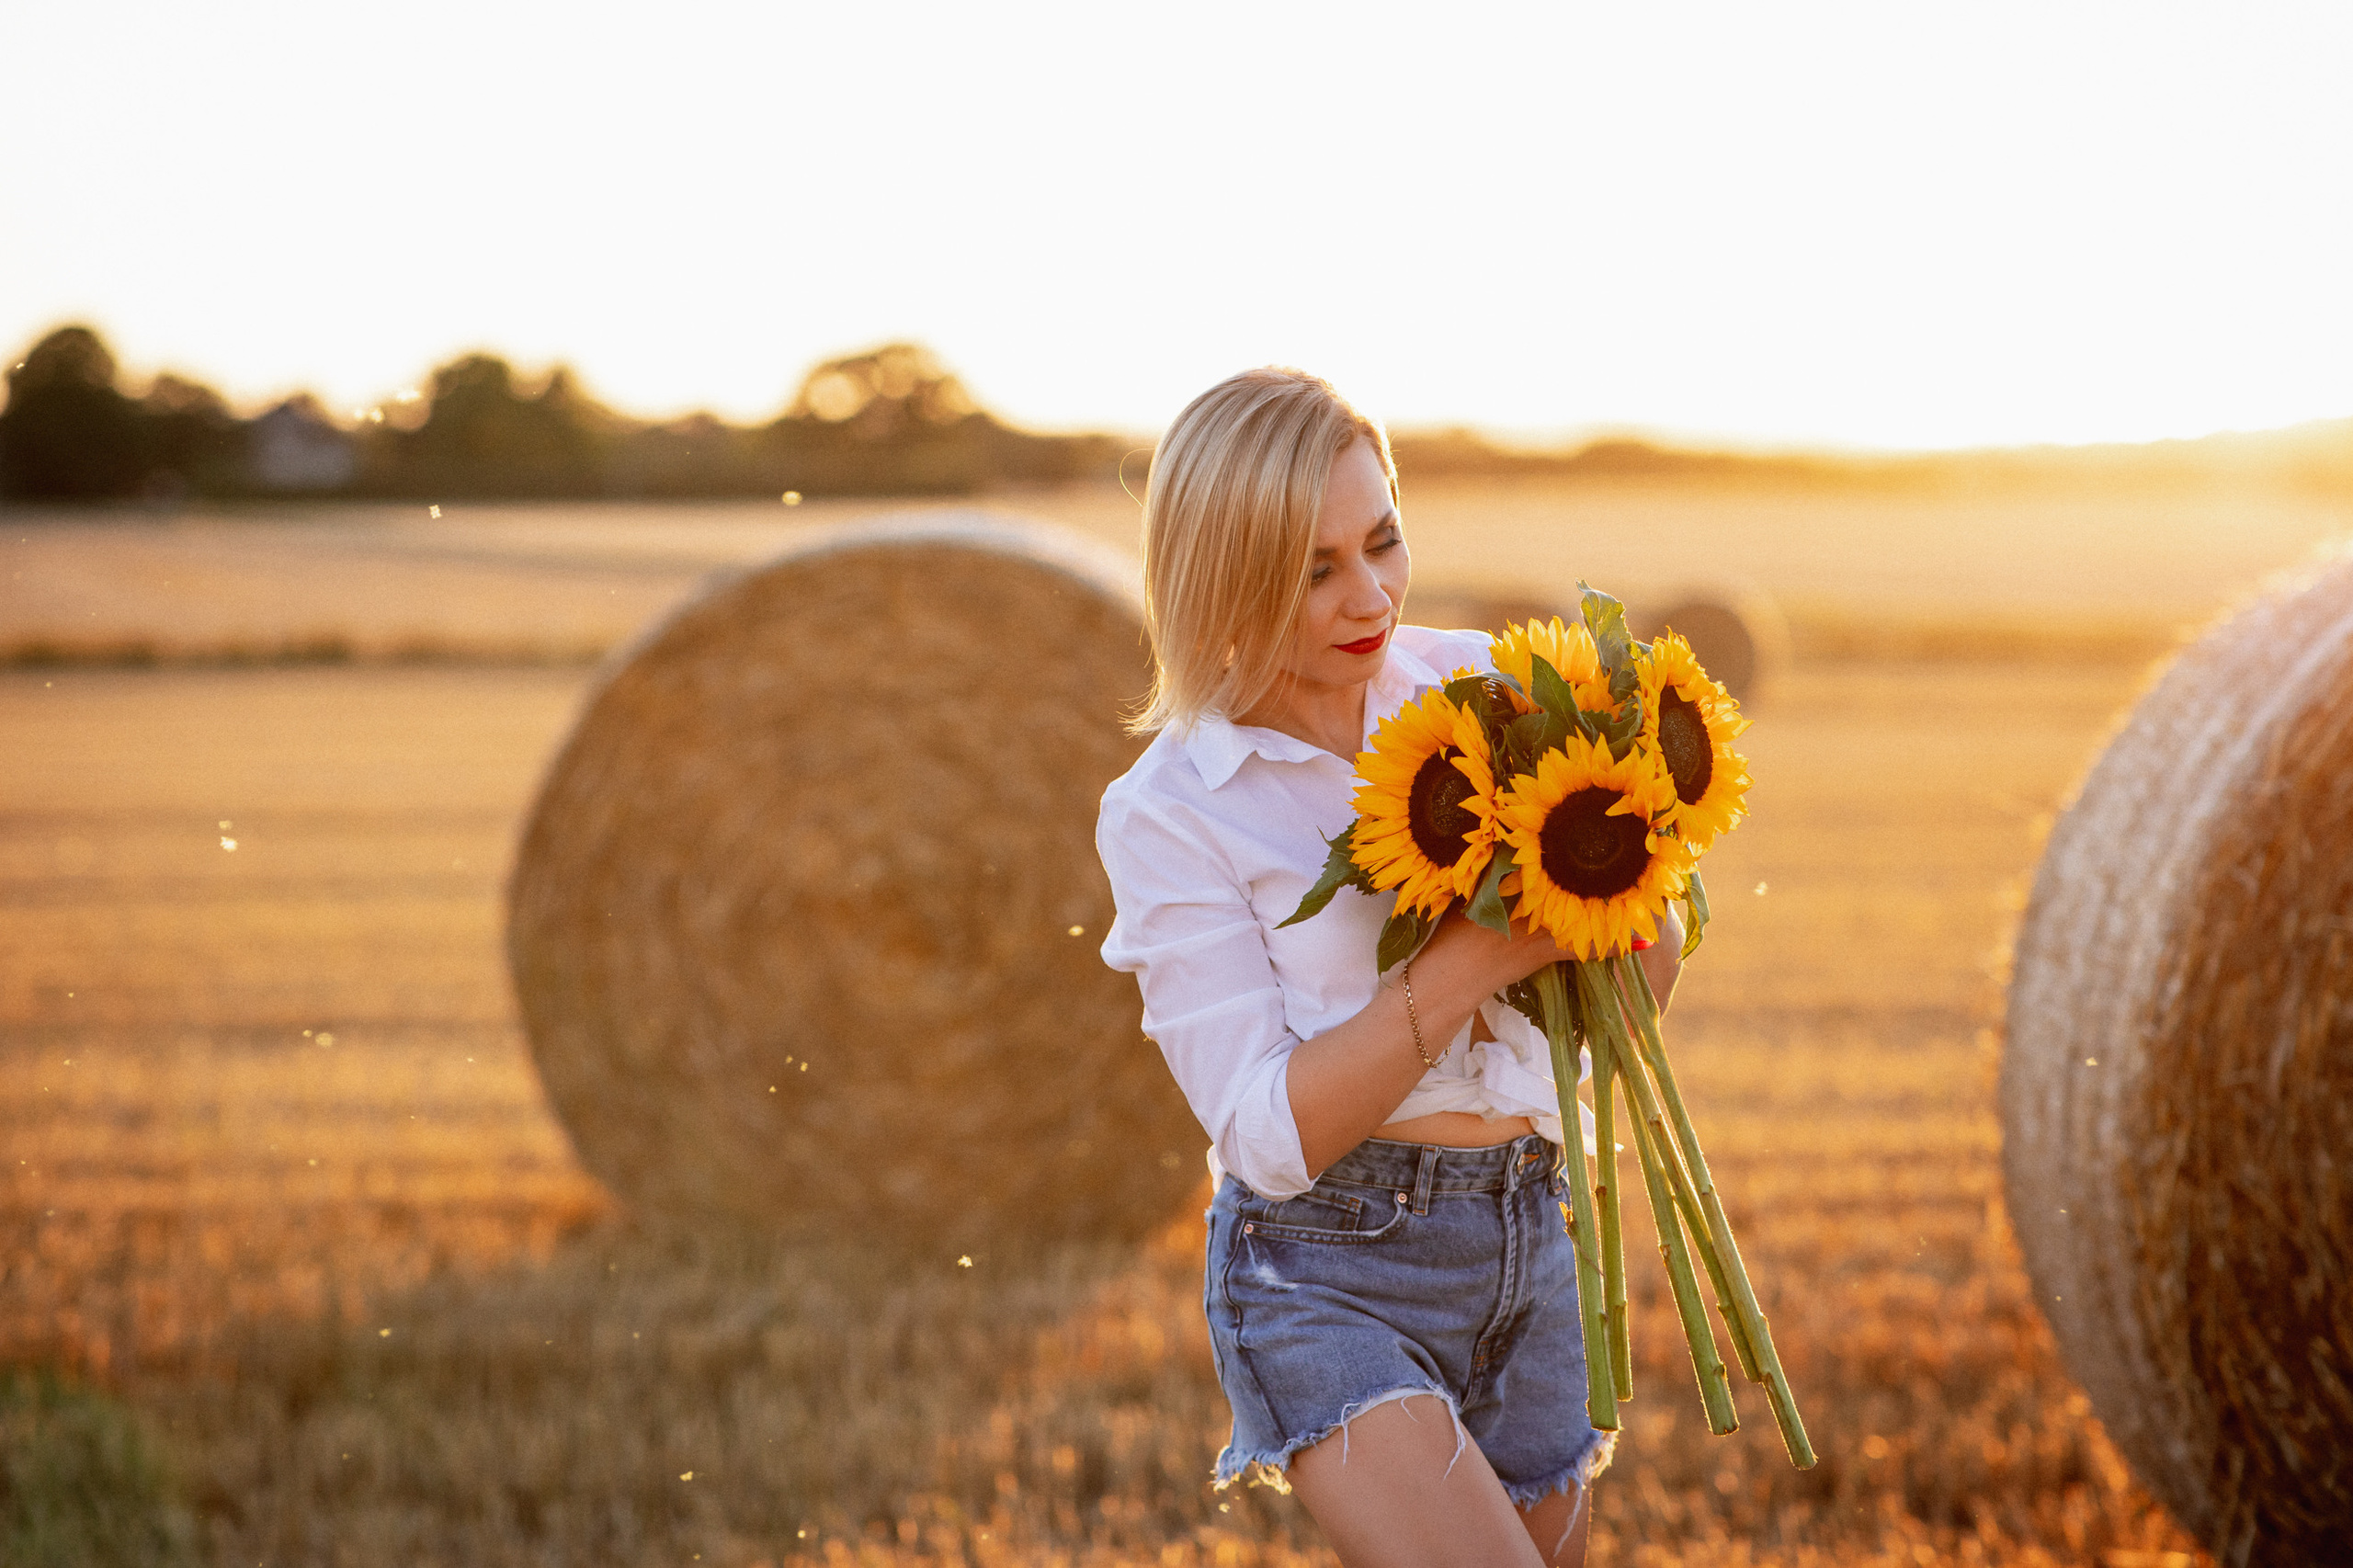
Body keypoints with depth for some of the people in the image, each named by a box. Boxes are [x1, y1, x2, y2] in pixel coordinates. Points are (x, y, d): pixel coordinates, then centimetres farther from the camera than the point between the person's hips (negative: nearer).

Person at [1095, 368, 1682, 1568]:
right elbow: (1273, 1133, -16)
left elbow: (1644, 987, 4)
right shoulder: (1168, 814, -8)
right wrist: (1476, 955, -23)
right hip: (1327, 1268, -6)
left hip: (1525, 1240, 6)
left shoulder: (1472, 686, 4)